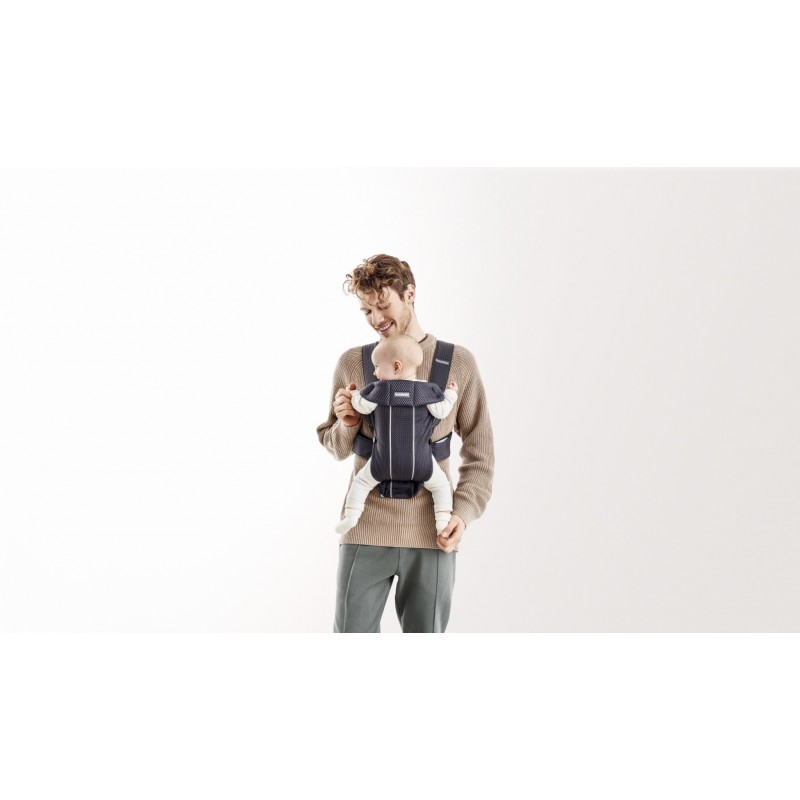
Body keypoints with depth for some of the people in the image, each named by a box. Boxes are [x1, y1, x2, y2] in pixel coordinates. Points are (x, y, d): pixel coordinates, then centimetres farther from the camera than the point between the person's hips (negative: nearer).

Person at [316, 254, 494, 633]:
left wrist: (464, 511, -7)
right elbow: (335, 446, 16)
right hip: (366, 529, 1)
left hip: (431, 532, -1)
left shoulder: (458, 363, 2)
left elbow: (479, 452, 6)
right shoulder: (351, 363, 6)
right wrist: (348, 423, -6)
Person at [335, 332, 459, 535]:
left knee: (361, 482, 17)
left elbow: (363, 407, 2)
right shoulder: (427, 389, -3)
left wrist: (353, 394, 23)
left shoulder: (381, 389, -5)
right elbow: (441, 411, -2)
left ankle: (351, 515, 5)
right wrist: (451, 394, 16)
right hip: (420, 462, 0)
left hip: (385, 462, 0)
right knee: (440, 485, 17)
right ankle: (443, 520, 2)